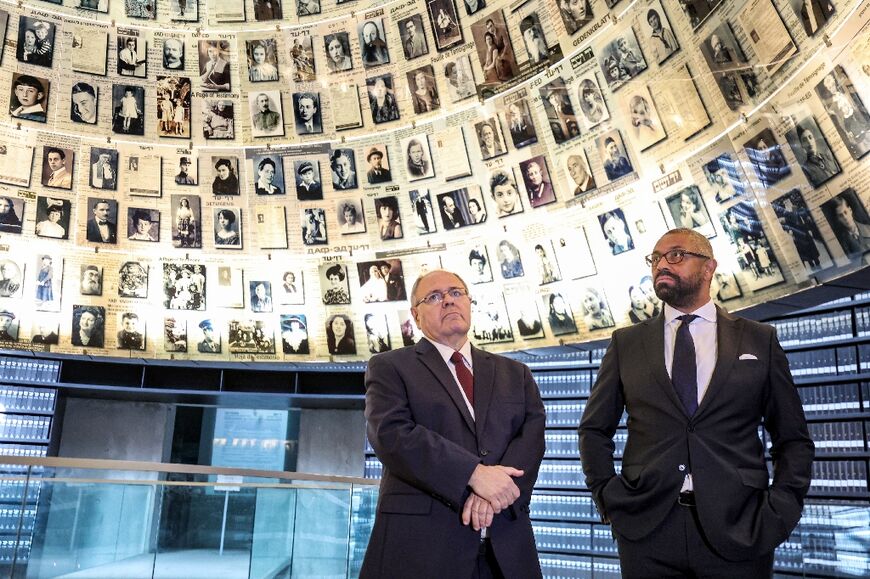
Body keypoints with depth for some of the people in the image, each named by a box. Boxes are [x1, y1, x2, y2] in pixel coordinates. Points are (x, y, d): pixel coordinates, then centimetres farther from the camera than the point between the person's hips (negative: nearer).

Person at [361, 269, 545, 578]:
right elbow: (391, 434, -11)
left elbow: (532, 435, 1)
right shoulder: (389, 367, 3)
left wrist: (494, 491, -17)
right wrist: (474, 473, -20)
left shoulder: (514, 373, 15)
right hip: (421, 540, -3)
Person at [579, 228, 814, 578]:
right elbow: (594, 429, 9)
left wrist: (780, 510, -4)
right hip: (646, 527, 1)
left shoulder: (759, 340, 5)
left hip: (739, 530, 0)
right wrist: (607, 497, -1)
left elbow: (793, 439, 7)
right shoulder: (626, 342, 6)